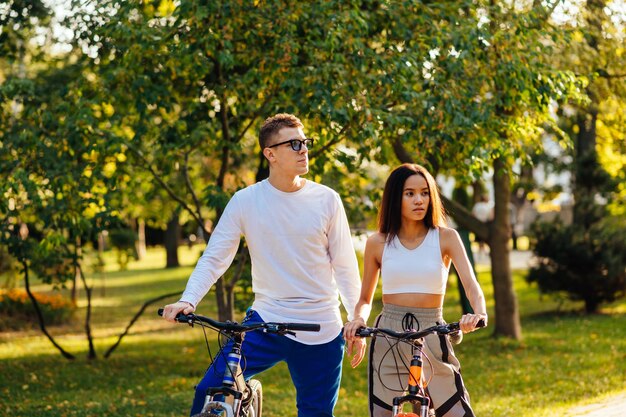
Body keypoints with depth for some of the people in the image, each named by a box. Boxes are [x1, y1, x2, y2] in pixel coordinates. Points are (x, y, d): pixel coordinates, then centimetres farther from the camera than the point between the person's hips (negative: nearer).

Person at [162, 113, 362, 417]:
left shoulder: (326, 200, -1)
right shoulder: (246, 201, -2)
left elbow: (345, 266, 4)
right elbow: (214, 258, -2)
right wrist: (188, 300, -18)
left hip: (321, 334, 0)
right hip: (265, 323, 0)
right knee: (210, 392, -15)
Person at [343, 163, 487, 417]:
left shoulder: (445, 238, 1)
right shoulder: (378, 243, 5)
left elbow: (471, 284, -9)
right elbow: (365, 299, 13)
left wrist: (479, 313, -30)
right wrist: (358, 320, -9)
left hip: (432, 337, -1)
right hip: (387, 337, 1)